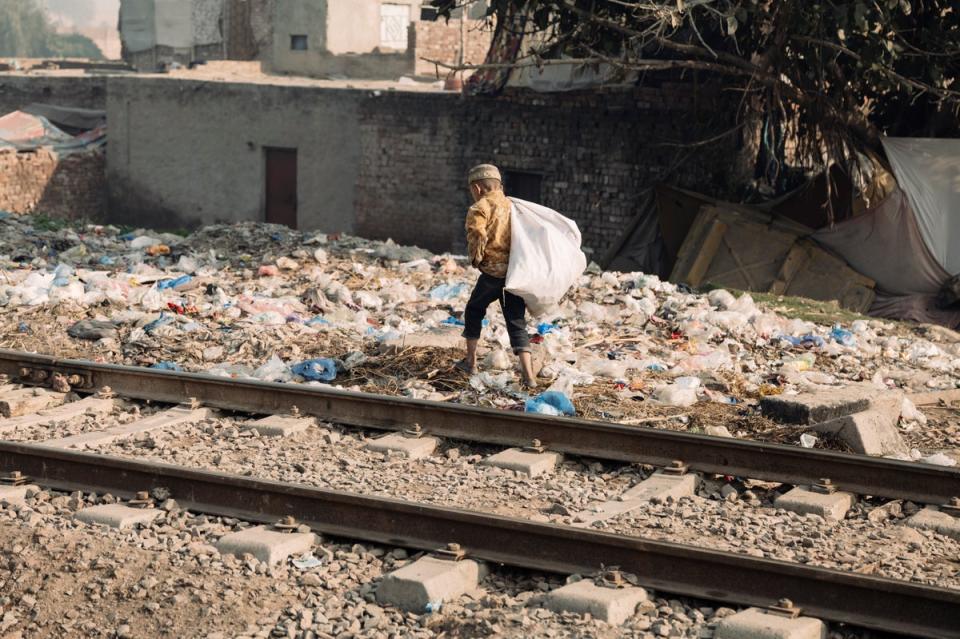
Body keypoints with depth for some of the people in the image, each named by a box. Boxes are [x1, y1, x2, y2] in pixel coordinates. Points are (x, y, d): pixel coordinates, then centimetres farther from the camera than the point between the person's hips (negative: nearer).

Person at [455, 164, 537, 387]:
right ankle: (528, 375, -7)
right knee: (517, 322, 5)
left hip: (493, 271, -5)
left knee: (474, 310, 20)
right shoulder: (512, 206, 16)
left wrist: (476, 258, 0)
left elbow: (477, 236, -17)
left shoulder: (479, 208, -4)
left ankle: (471, 361, 27)